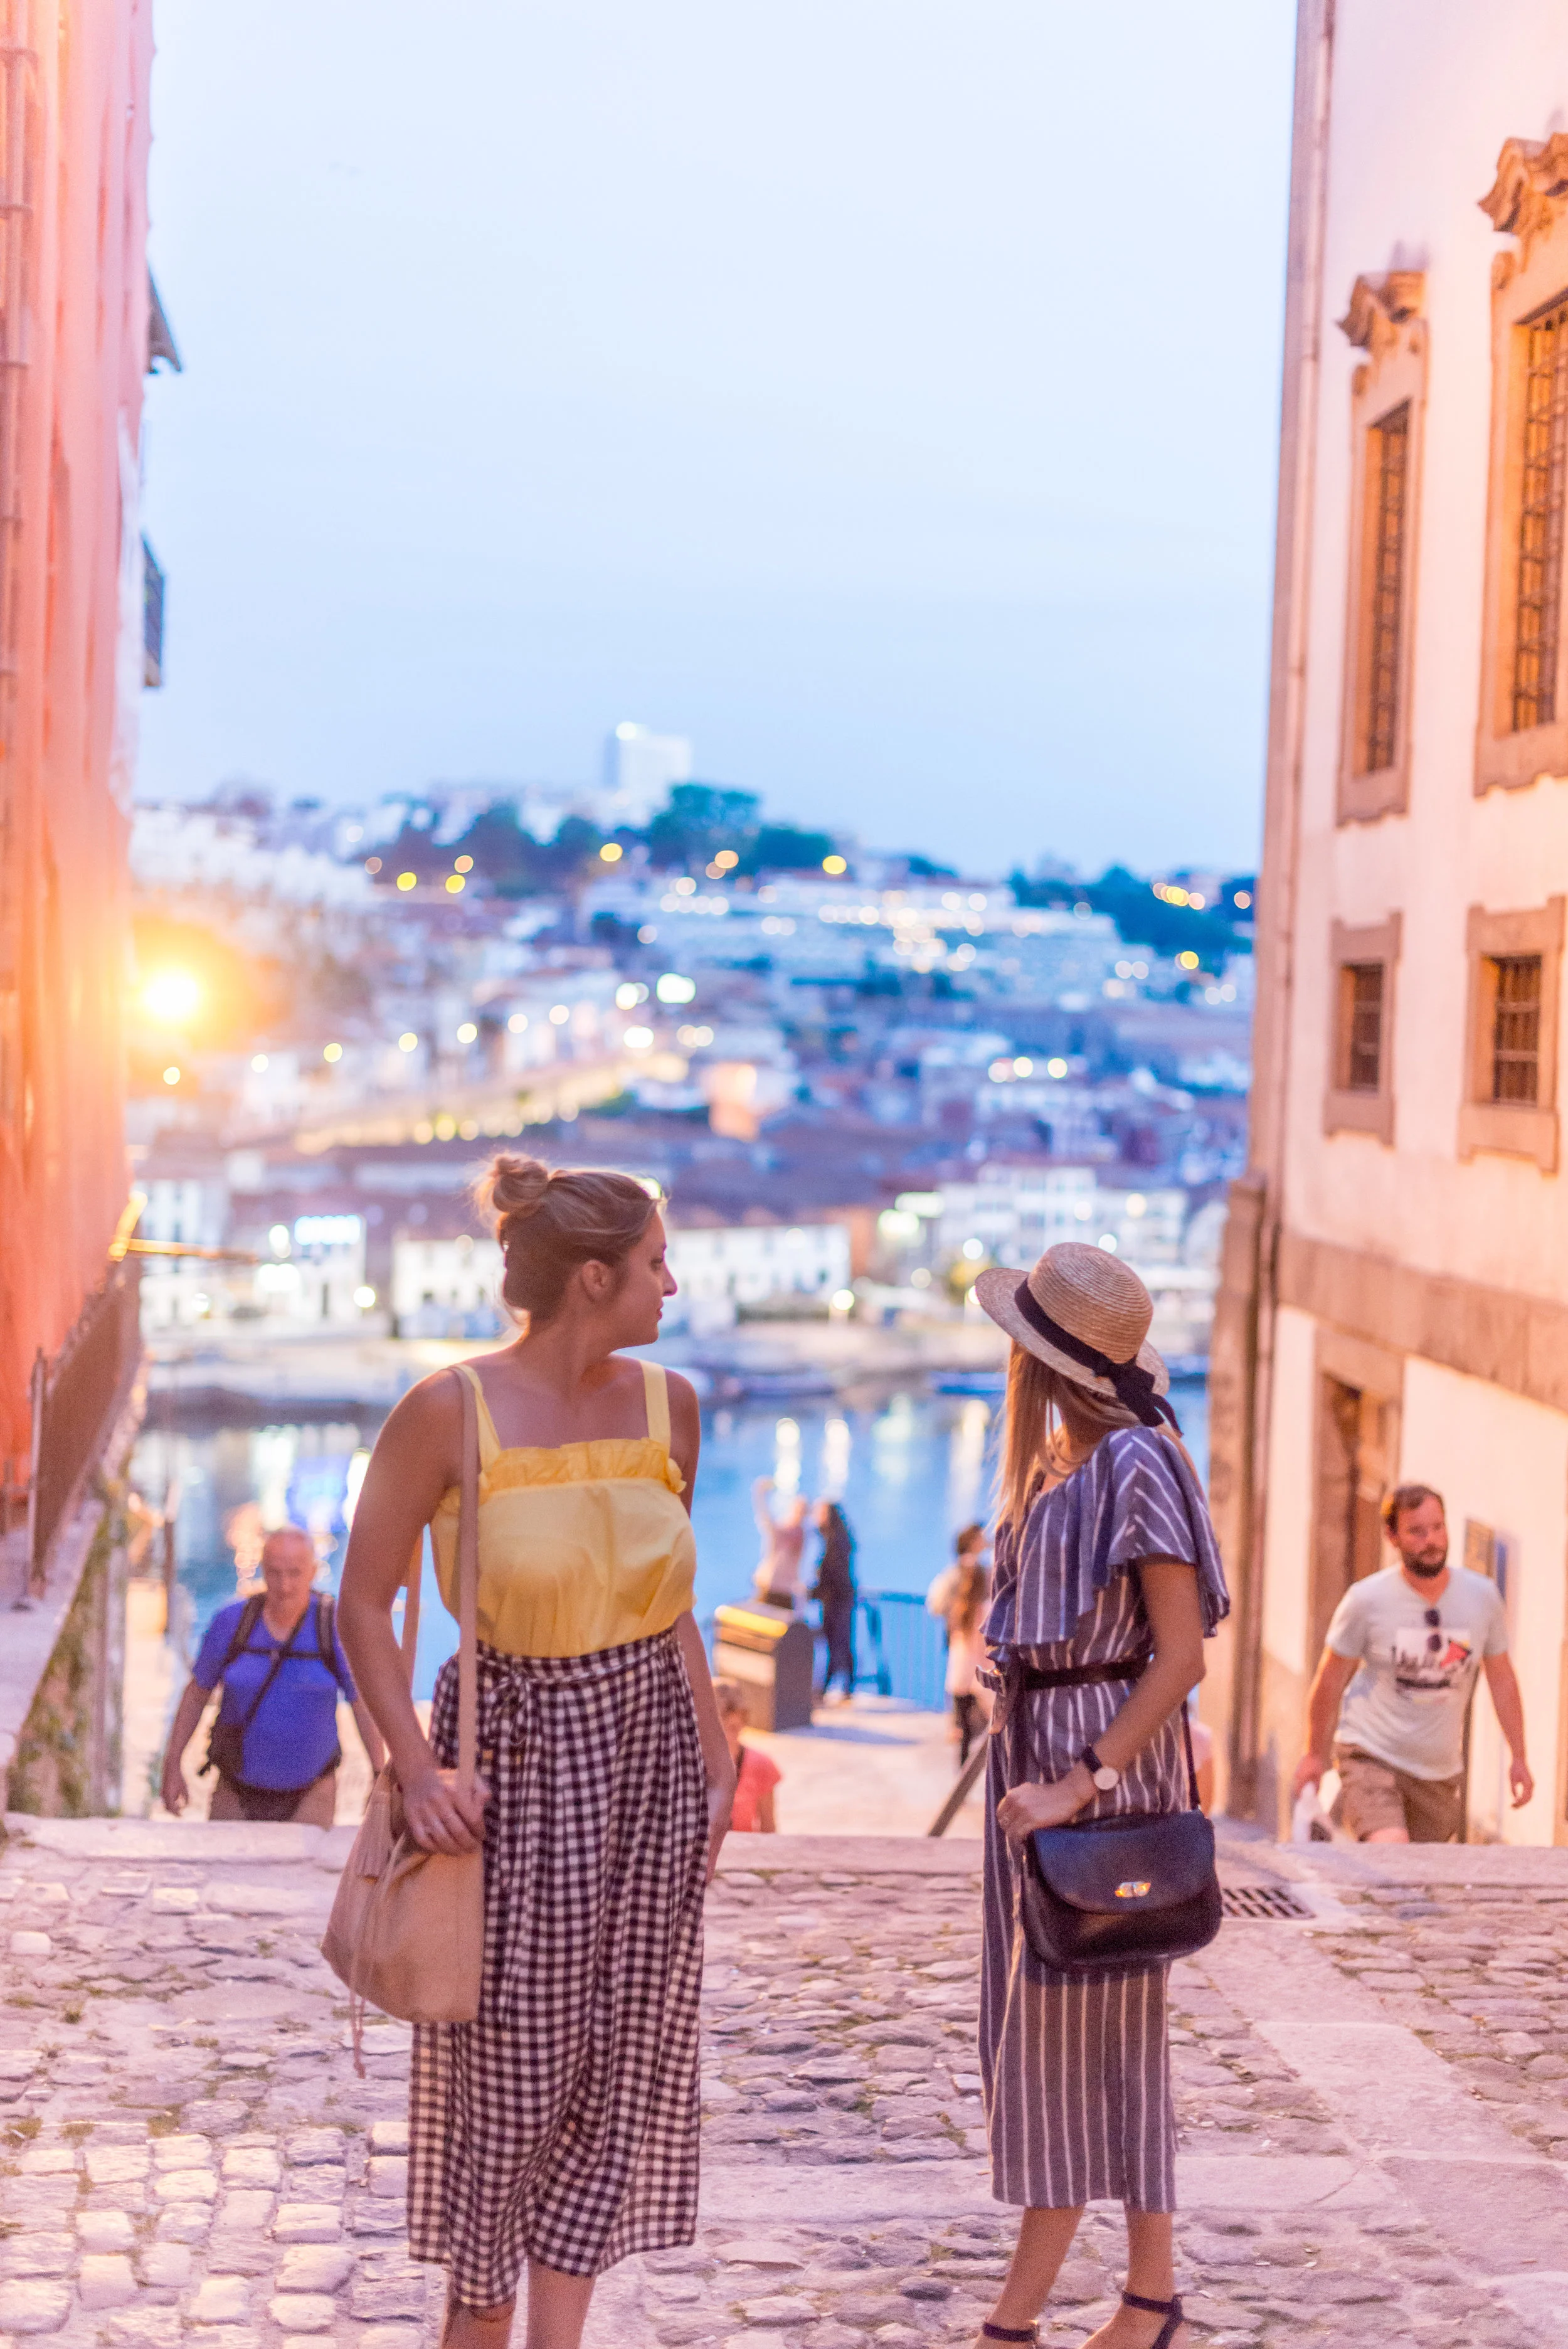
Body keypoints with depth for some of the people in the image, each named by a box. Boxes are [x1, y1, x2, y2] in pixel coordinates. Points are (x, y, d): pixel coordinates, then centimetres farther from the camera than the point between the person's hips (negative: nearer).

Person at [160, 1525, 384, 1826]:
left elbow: (363, 1704, -5)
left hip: (309, 1795, -2)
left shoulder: (335, 1627, -11)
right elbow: (197, 1692, 6)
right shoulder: (231, 1622, -7)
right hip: (238, 1790, 2)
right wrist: (172, 1764, 4)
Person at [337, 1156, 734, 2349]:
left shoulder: (668, 1404, 1)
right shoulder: (449, 1411, -14)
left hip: (648, 1754, 5)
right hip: (514, 1757, -4)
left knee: (621, 2060, 8)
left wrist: (716, 1760, 9)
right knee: (507, 2060, 7)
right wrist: (419, 1768, -17)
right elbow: (365, 1602, -8)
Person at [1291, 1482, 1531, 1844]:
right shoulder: (1367, 1600, -12)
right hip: (1371, 1756, -4)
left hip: (1441, 1771, 4)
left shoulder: (1482, 1596, -3)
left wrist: (1518, 1757, 10)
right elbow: (1330, 1680, 0)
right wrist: (1314, 1754, 7)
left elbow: (1501, 1679, 9)